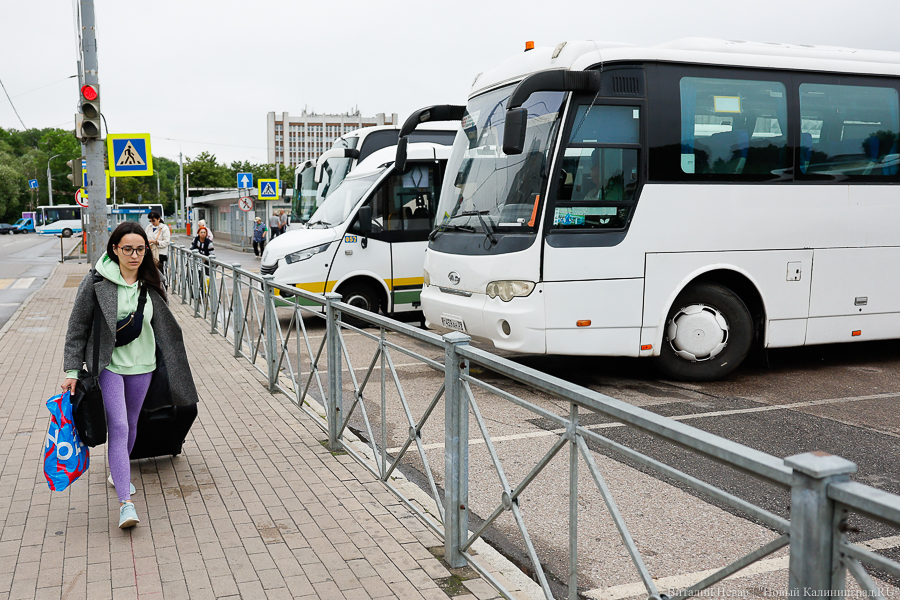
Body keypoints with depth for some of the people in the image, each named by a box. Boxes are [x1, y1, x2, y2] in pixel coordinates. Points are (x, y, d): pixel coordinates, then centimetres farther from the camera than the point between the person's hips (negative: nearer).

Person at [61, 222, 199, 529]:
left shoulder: (151, 284, 1)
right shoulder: (96, 281, -10)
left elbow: (165, 327, 11)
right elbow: (77, 327, -4)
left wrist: (173, 369, 15)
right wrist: (72, 370, -6)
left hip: (142, 365, 4)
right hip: (108, 365, -4)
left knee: (131, 424, 17)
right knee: (118, 427, -13)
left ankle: (118, 471, 43)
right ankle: (125, 503, -13)